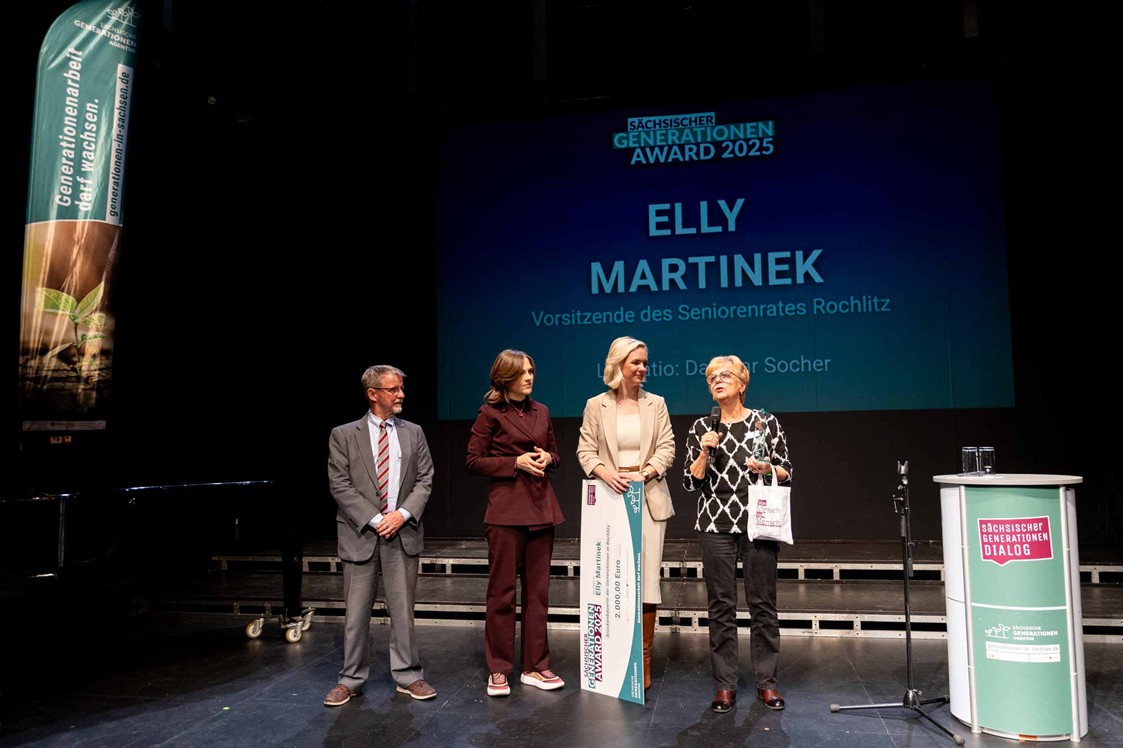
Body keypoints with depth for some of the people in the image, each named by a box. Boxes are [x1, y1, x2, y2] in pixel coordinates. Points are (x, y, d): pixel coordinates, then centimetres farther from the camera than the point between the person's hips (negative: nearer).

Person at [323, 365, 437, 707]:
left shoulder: (413, 433, 8)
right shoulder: (344, 435, 0)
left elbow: (424, 480, 5)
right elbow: (340, 486, -5)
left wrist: (403, 513, -10)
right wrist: (374, 520, -12)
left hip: (403, 534, 2)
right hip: (361, 535, -1)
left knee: (403, 609, 8)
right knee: (356, 612, 6)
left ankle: (408, 676, 21)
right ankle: (351, 680, 21)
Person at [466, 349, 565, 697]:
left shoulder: (541, 412, 12)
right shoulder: (491, 413, -3)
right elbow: (474, 460, -4)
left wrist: (547, 458, -2)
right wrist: (516, 463, -13)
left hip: (541, 507, 5)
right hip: (506, 508, -5)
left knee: (538, 590, 9)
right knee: (502, 590, 0)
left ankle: (535, 666, 20)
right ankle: (498, 670, 12)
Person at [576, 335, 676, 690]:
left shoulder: (655, 404, 7)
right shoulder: (596, 405, 5)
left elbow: (666, 449, 2)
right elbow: (586, 451, 2)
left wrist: (643, 473, -14)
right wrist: (606, 473, -16)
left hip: (648, 497, 1)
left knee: (647, 580, -1)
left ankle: (644, 658, 11)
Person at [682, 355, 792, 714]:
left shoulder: (766, 422, 3)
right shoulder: (702, 427, 6)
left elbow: (787, 474, 6)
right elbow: (690, 482, 3)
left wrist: (767, 468, -14)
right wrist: (705, 452, -12)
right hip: (717, 524, 1)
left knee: (763, 602, 4)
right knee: (721, 604, 4)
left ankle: (766, 682, 18)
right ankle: (725, 684, 14)